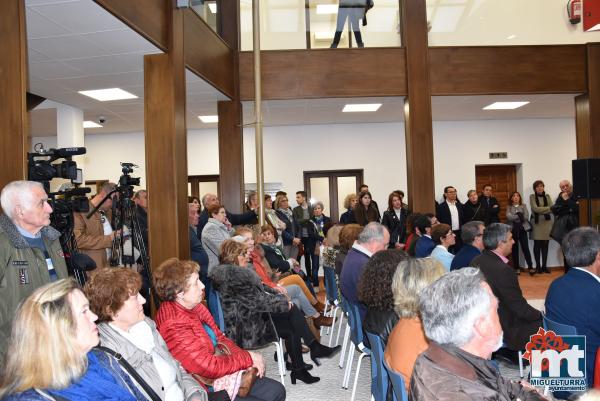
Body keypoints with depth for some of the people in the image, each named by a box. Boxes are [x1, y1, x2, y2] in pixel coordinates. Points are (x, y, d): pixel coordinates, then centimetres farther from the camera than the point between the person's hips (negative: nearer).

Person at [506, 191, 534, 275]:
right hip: (512, 230, 0)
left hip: (522, 229, 0)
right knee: (514, 249, 5)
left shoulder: (523, 206, 9)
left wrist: (517, 216, -10)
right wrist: (520, 216, -11)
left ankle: (530, 267, -6)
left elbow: (526, 217, -4)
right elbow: (509, 217, -11)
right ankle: (517, 268, 11)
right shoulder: (509, 207, 7)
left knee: (525, 248, -7)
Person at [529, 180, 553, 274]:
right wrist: (547, 208, -8)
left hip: (547, 222, 3)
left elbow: (552, 208, -1)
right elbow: (535, 208, -12)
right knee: (537, 245, -1)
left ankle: (544, 266, 10)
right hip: (536, 223, -3)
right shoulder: (532, 196, 1)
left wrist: (541, 210, -17)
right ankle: (538, 266, 5)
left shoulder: (547, 196, 11)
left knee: (545, 245, 3)